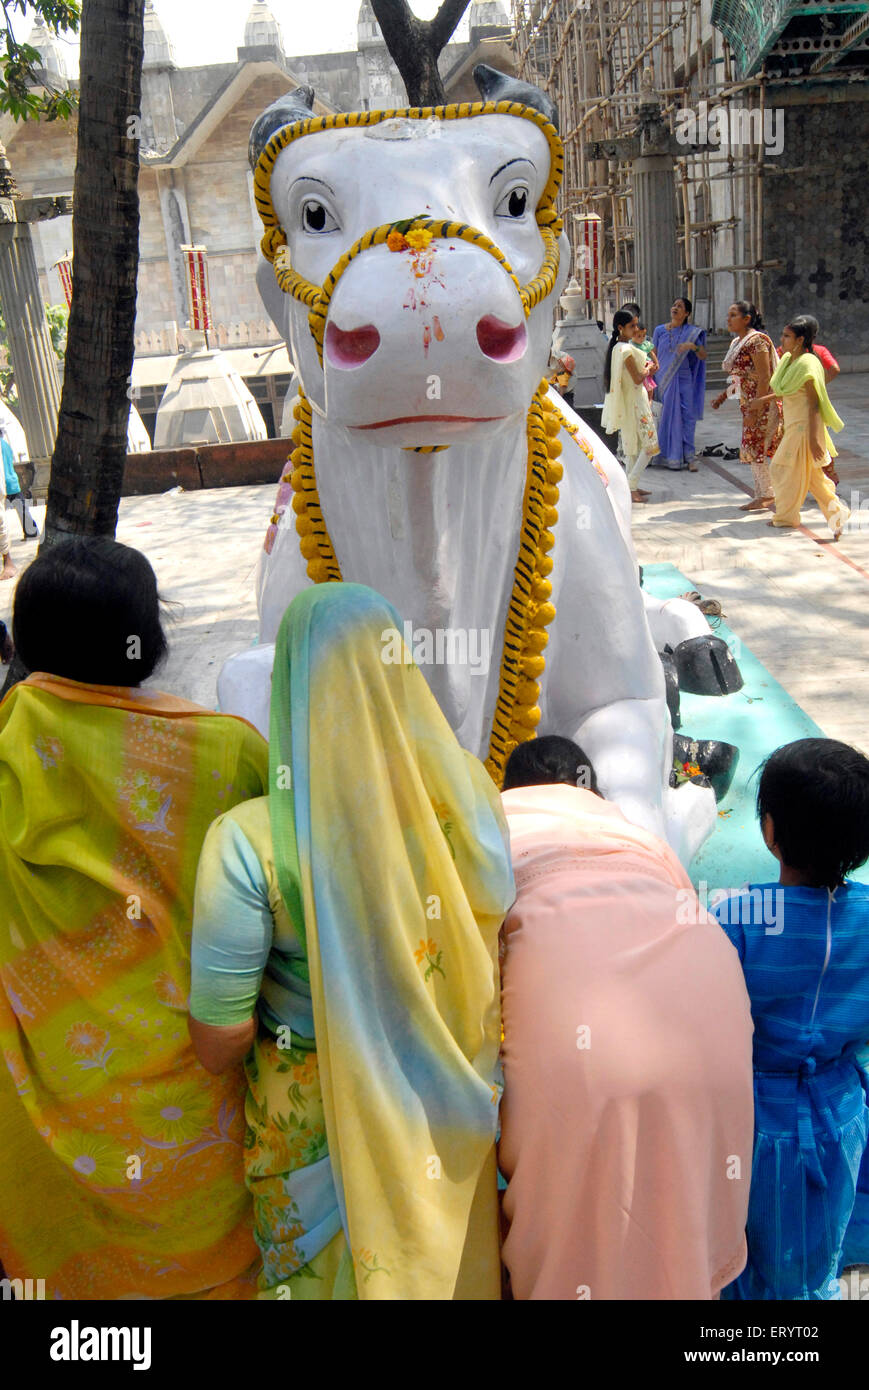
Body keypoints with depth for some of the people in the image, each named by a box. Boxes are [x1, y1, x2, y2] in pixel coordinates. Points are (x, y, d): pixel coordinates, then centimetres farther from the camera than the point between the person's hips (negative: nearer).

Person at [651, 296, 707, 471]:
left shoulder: (691, 332, 2)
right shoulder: (660, 330, 6)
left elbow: (703, 356, -2)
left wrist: (693, 346, -21)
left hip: (683, 380, -1)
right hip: (664, 380, 1)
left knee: (686, 417, -4)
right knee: (666, 416, 1)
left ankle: (688, 456, 1)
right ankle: (666, 456, 9)